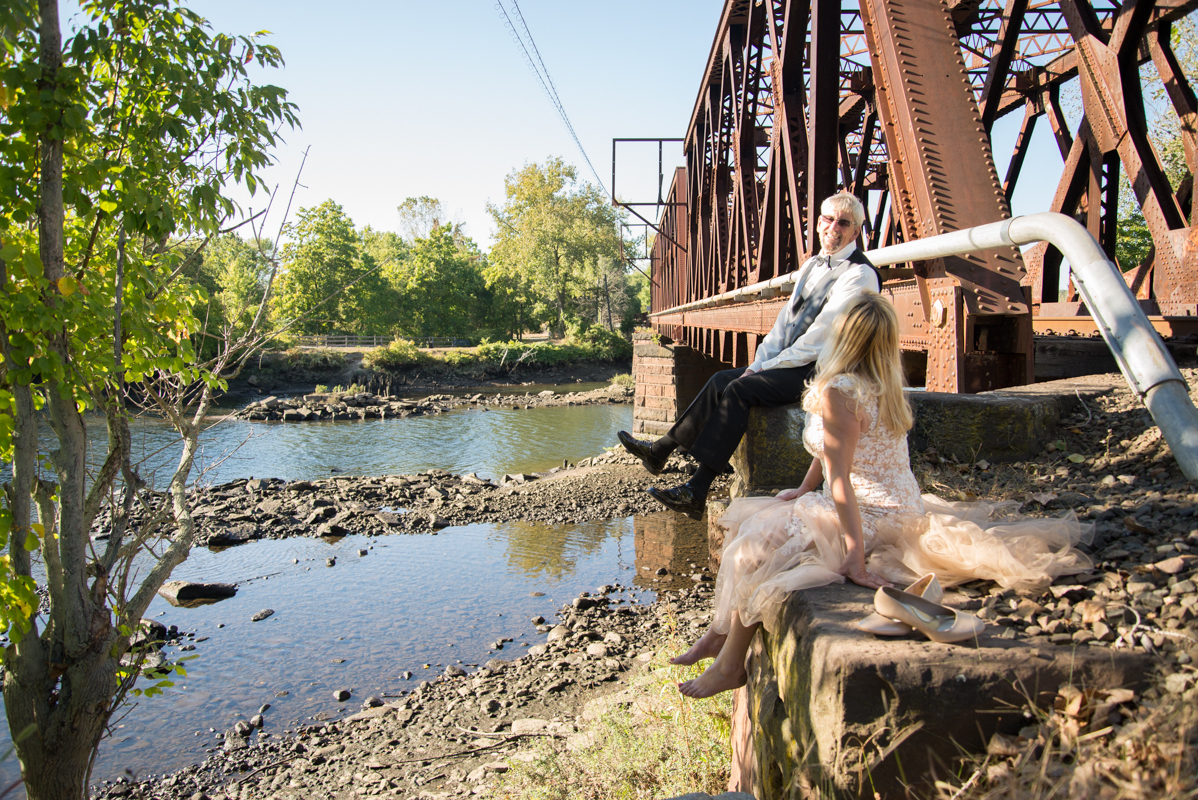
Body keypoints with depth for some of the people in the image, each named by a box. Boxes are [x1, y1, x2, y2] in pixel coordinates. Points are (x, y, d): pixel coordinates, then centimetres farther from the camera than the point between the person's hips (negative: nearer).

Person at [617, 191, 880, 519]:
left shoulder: (859, 275, -13)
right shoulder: (813, 264, 16)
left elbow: (818, 339, -18)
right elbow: (786, 318, 14)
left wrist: (766, 368, -14)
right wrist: (758, 363, 1)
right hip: (793, 363, 9)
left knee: (741, 388, -25)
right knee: (722, 380, -4)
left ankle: (696, 493, -29)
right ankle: (660, 451, -1)